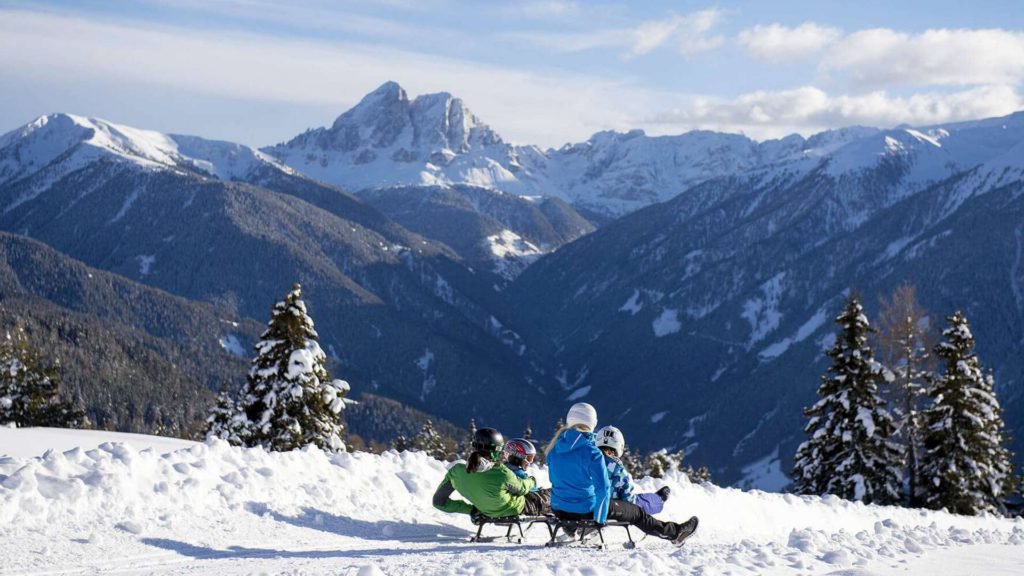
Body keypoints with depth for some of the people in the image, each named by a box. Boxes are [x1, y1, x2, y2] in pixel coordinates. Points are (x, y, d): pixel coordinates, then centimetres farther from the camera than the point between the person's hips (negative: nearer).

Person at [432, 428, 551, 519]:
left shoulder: (457, 471, -26)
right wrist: (532, 481, 9)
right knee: (549, 495, 22)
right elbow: (522, 488, -15)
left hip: (488, 513, 5)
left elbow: (439, 501, -14)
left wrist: (470, 509, -8)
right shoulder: (502, 474, -38)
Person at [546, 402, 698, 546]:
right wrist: (600, 519, -9)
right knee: (636, 513, 14)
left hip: (557, 509, 6)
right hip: (586, 509, -6)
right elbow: (602, 488, -21)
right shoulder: (592, 452, -21)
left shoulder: (555, 448, -2)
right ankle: (674, 533, 27)